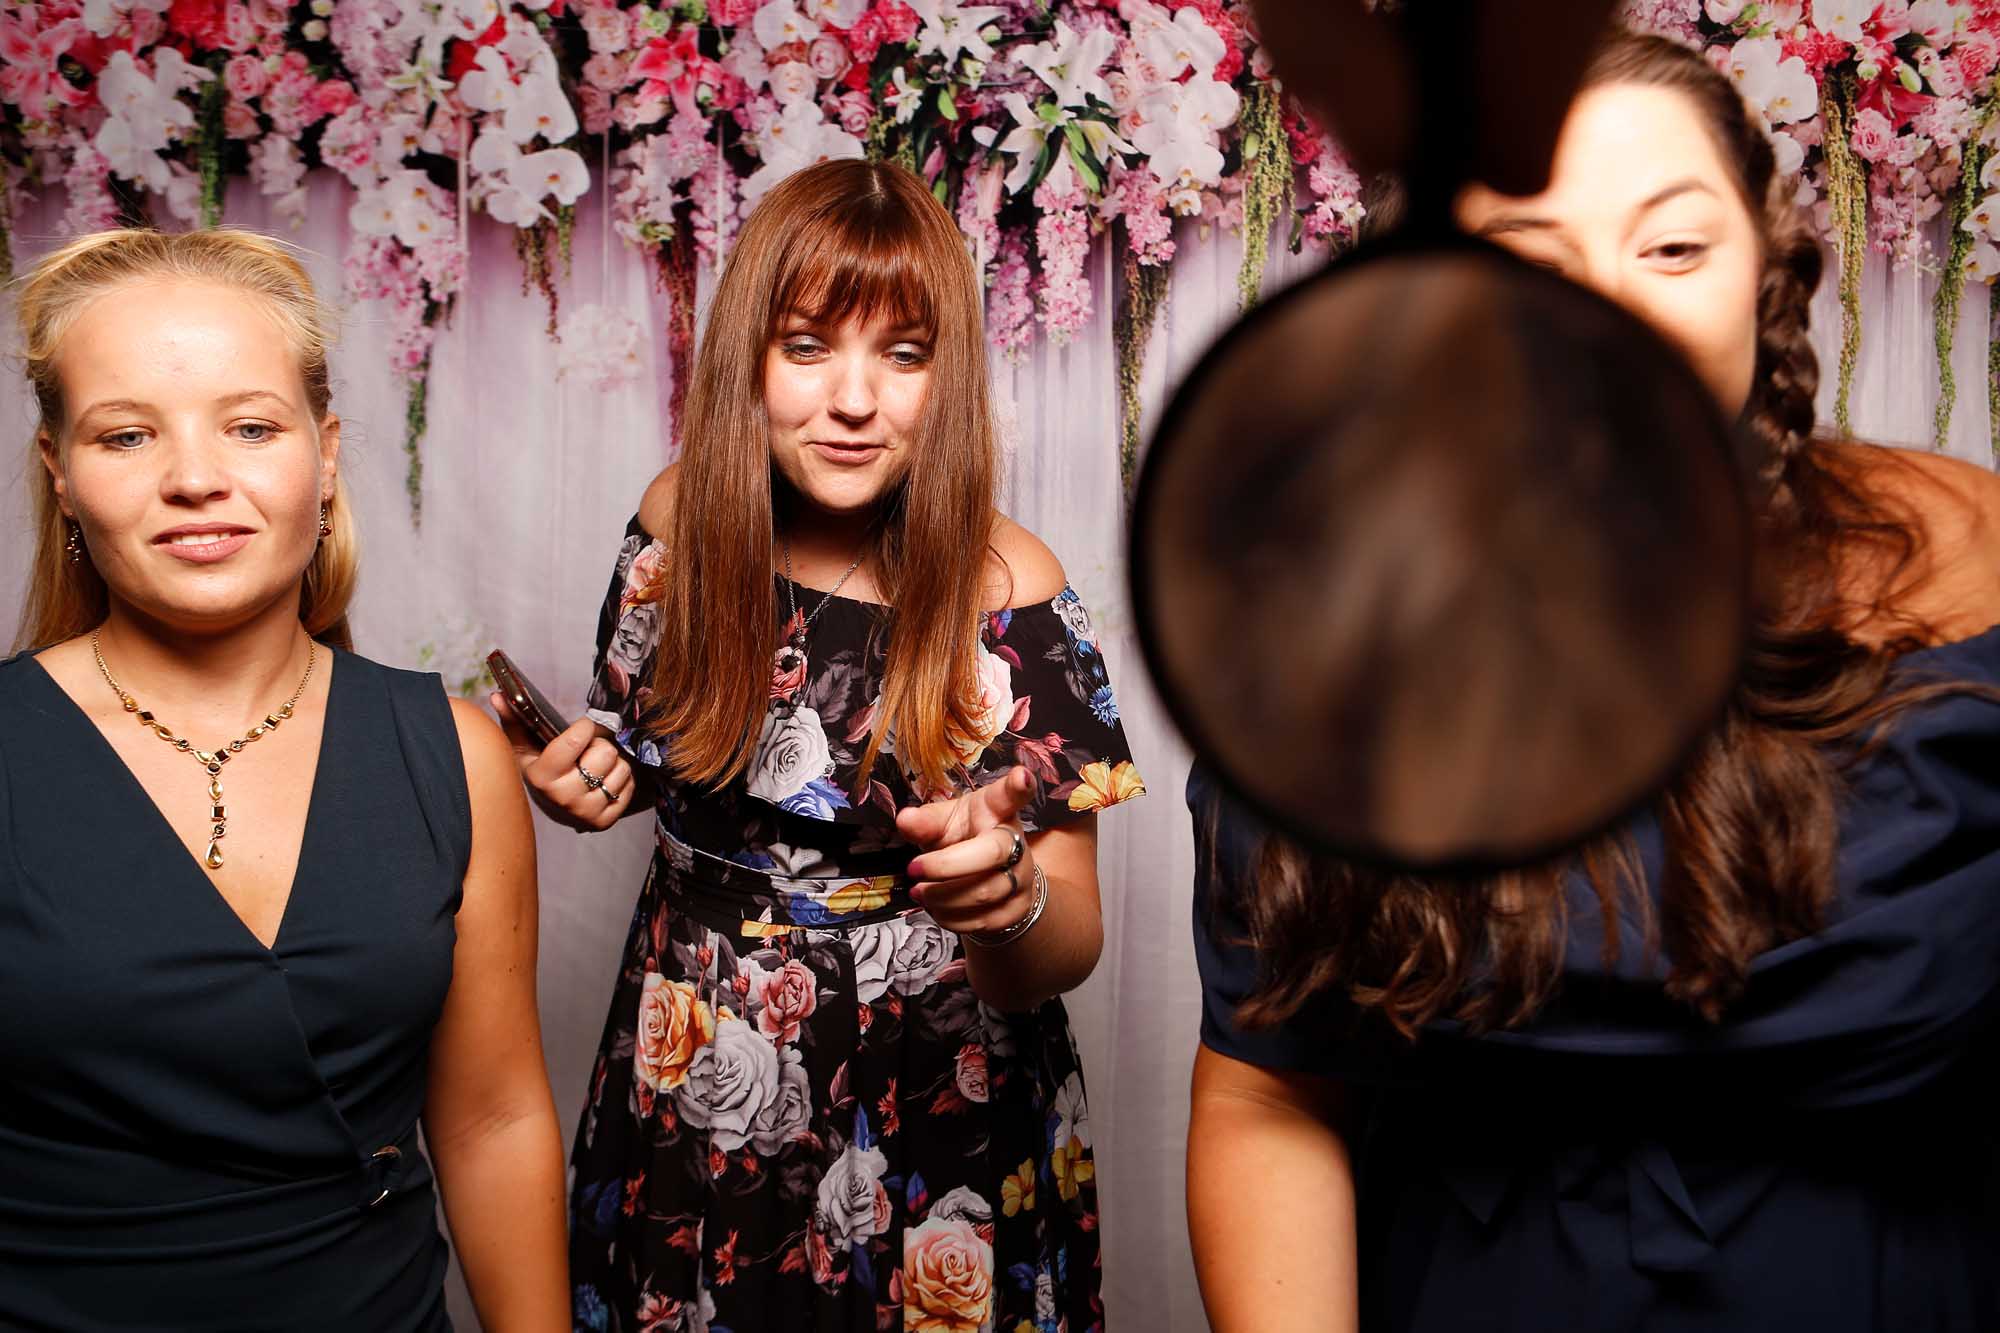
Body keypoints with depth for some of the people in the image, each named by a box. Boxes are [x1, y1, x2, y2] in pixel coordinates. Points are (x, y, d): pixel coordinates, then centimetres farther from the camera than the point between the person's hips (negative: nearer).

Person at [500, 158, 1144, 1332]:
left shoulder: (1005, 593, -19)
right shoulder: (684, 524, -8)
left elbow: (1068, 953, -18)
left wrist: (1009, 901, -39)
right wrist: (598, 776, -10)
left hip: (936, 1129, -3)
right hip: (692, 1111, 3)